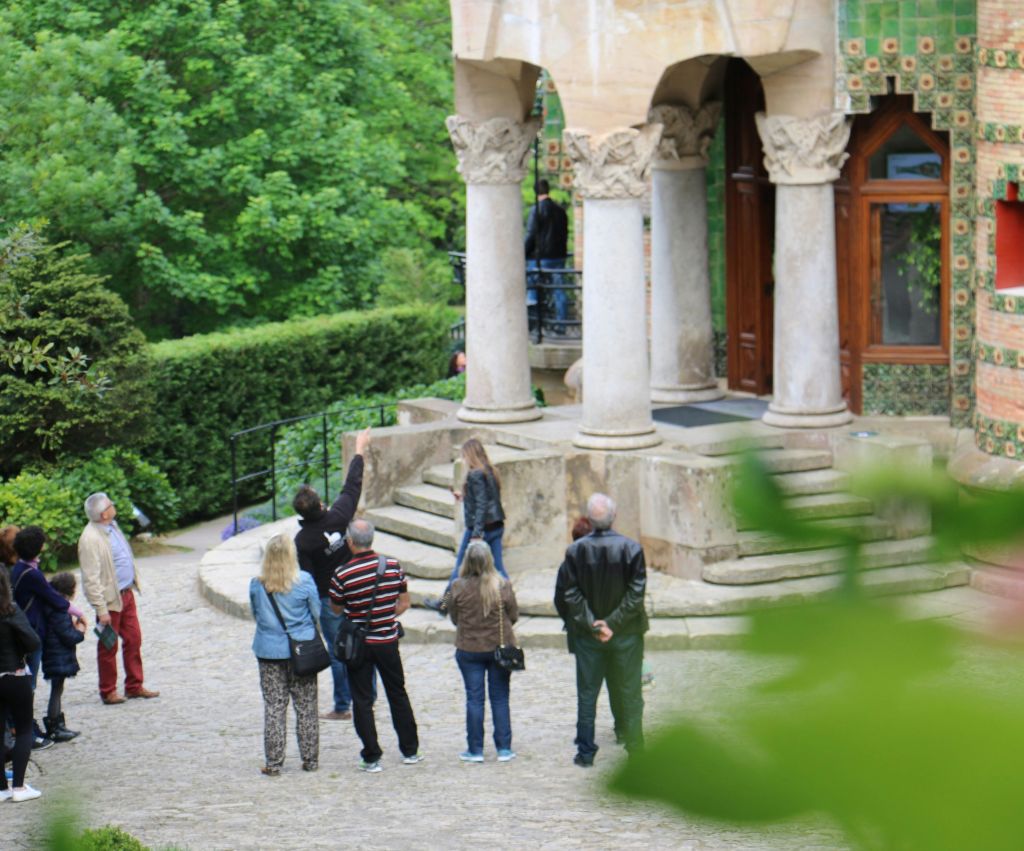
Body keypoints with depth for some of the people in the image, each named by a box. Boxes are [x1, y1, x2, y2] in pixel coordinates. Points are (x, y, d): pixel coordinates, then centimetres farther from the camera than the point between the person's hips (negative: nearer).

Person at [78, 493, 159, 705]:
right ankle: (108, 692, 18)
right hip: (110, 599, -8)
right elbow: (91, 578, -22)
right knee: (109, 647, 6)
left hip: (126, 593, 8)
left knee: (133, 640, 13)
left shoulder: (112, 527, 4)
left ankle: (134, 686, 24)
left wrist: (133, 583, 18)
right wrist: (101, 610, -22)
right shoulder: (90, 539, -22)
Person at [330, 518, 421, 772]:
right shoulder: (393, 566, -7)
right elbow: (404, 603, 2)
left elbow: (336, 609, -2)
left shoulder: (342, 575, -16)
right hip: (388, 642, 3)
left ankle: (372, 758, 4)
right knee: (398, 695, 17)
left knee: (362, 700, 5)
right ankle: (410, 751, 23)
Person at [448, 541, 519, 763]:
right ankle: (504, 748, 12)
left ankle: (475, 749, 10)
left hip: (469, 649, 0)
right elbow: (513, 615, -2)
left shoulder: (459, 587, -13)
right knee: (500, 698, 10)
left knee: (474, 699, 8)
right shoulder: (503, 586, -13)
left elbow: (454, 618, -2)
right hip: (500, 647, 0)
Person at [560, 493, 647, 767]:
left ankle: (585, 751, 11)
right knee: (630, 694, 8)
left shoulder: (575, 551, -8)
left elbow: (571, 595, -9)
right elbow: (636, 592, -13)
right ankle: (635, 750, 11)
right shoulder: (631, 548, -11)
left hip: (587, 634, 1)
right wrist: (614, 623, -10)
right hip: (627, 632, -1)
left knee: (587, 694, 9)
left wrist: (591, 624, -7)